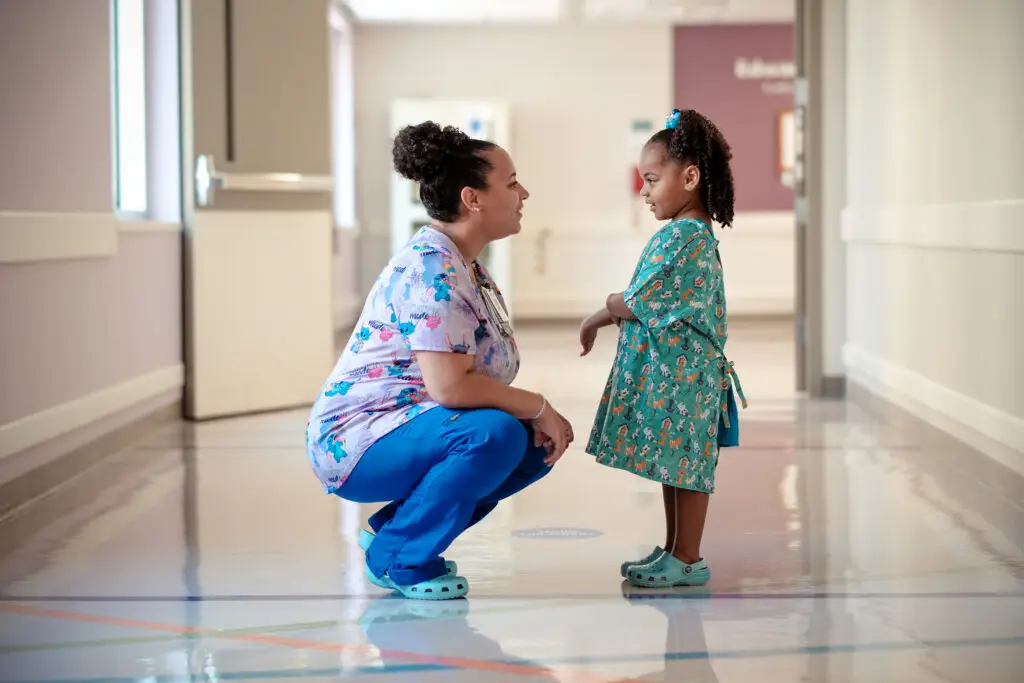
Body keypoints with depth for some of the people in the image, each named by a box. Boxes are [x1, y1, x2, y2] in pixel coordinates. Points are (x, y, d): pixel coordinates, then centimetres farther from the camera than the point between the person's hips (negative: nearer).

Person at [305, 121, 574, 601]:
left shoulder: (467, 267, 12)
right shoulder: (430, 268, -21)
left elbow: (481, 377, 13)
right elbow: (449, 385, -30)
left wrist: (539, 417, -5)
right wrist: (538, 407, -17)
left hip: (404, 426, 10)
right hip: (356, 440, -10)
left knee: (536, 446, 5)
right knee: (494, 434, -30)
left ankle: (394, 531, 12)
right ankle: (398, 558, -11)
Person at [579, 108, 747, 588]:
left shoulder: (684, 236, -18)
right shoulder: (691, 233, 14)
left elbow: (640, 304, -18)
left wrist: (600, 316, -2)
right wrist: (618, 308, 12)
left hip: (679, 372, -10)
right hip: (664, 369, 10)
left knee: (683, 463, -2)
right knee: (674, 464, 16)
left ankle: (688, 559, 5)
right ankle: (674, 550, 24)